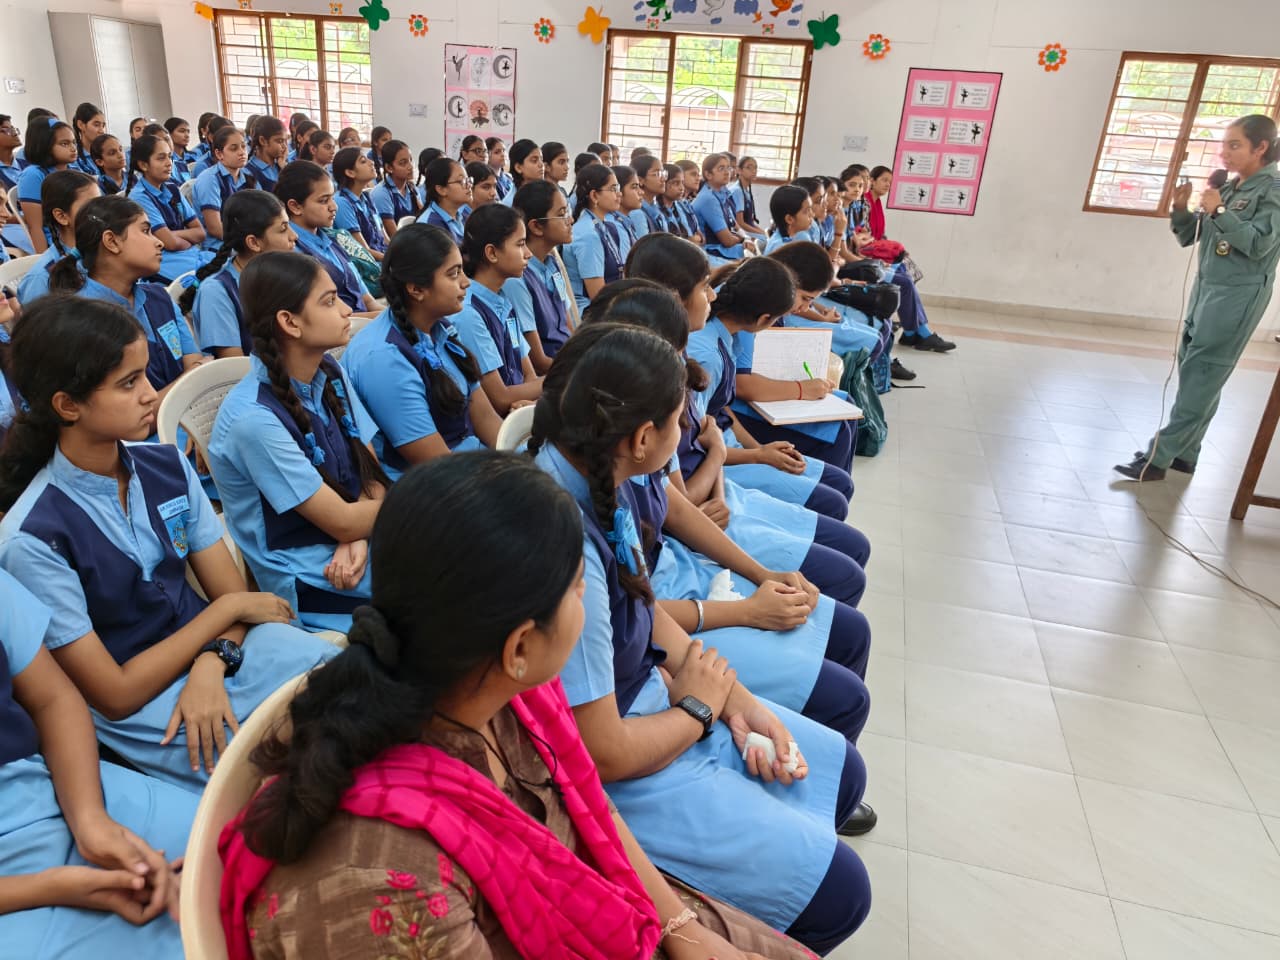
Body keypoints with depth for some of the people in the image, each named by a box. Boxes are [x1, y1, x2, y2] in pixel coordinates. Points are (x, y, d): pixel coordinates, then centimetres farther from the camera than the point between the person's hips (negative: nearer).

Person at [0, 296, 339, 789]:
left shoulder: (166, 465, -1)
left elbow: (230, 590, 1)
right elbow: (116, 695, -14)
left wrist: (211, 665, -19)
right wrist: (230, 607, -11)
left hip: (214, 650, 5)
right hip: (138, 711, -5)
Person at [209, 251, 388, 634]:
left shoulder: (329, 373, 1)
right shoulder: (254, 417, -21)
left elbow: (371, 470, 3)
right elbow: (342, 520, -18)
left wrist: (359, 537, -16)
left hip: (356, 549, 7)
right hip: (311, 585, -6)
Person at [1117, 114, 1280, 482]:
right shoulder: (1228, 188, 13)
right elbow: (1189, 237, 13)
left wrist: (1218, 212, -24)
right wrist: (1180, 209, -5)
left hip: (1237, 297, -8)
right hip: (1206, 289, 8)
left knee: (1200, 379, -8)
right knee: (1194, 374, 10)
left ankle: (1158, 457, -9)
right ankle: (1183, 453, 19)